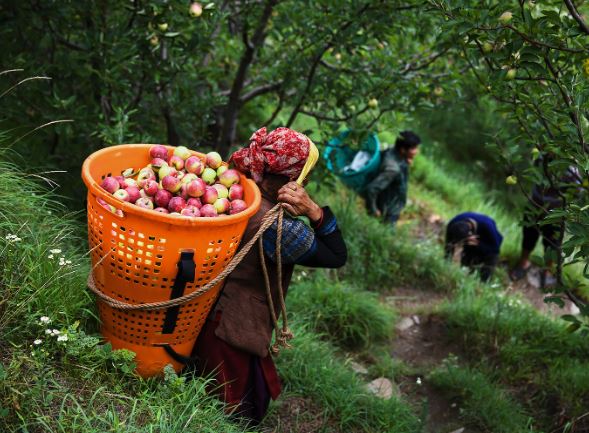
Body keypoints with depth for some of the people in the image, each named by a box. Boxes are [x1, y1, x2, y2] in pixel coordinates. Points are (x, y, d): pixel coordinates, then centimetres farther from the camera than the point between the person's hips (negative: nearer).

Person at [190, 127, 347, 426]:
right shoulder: (278, 227, -29)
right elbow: (337, 256, -19)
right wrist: (314, 210, -28)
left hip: (206, 315, 8)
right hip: (235, 333, -8)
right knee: (240, 416, 14)